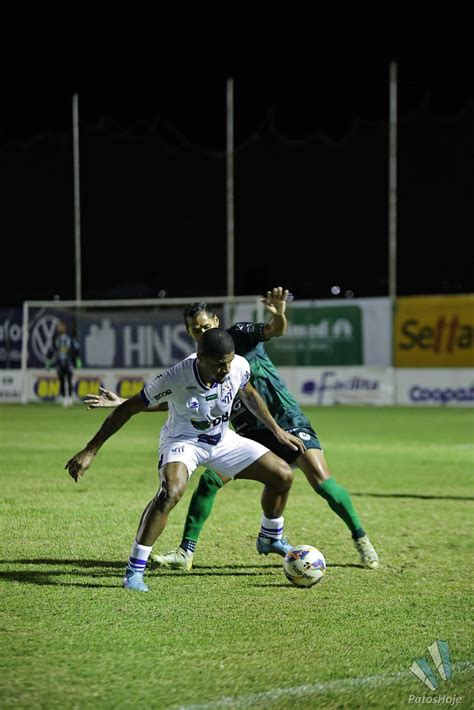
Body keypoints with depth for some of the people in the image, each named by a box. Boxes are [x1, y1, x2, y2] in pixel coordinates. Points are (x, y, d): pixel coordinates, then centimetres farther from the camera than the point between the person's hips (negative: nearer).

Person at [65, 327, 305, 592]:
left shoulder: (239, 366, -22)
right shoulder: (176, 378, -35)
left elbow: (248, 394, 5)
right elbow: (127, 409, -26)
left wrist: (277, 430, 10)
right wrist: (90, 451, -26)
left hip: (223, 439, 5)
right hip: (182, 440, -5)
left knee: (283, 475, 1)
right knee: (171, 491, -36)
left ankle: (272, 539, 31)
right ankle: (134, 571, -26)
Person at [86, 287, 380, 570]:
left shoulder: (240, 334, -4)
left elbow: (275, 330, -20)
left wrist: (279, 315, -45)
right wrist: (122, 402, -1)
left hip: (287, 420, -4)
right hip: (251, 434, 4)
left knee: (320, 479, -18)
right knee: (210, 479, -10)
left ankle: (361, 539, -3)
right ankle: (185, 553, -2)